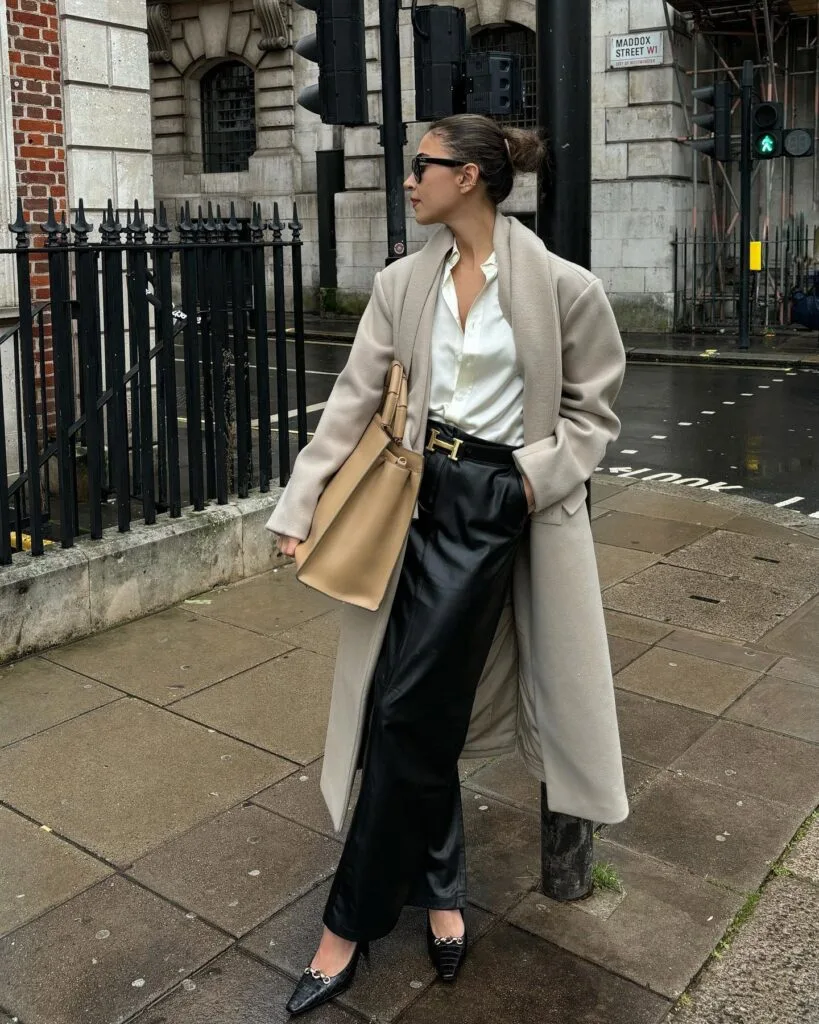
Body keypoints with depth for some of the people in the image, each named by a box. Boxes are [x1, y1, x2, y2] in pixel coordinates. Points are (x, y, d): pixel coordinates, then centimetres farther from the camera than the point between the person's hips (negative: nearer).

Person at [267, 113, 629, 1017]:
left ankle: (352, 920, 14)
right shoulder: (402, 284, 6)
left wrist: (538, 472, -14)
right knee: (421, 708, 9)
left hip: (495, 503, -4)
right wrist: (299, 508, -2)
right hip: (418, 495, 5)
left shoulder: (559, 286, -6)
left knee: (411, 709, -4)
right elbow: (354, 400, 3)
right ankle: (439, 892, 32)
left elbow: (591, 409, 2)